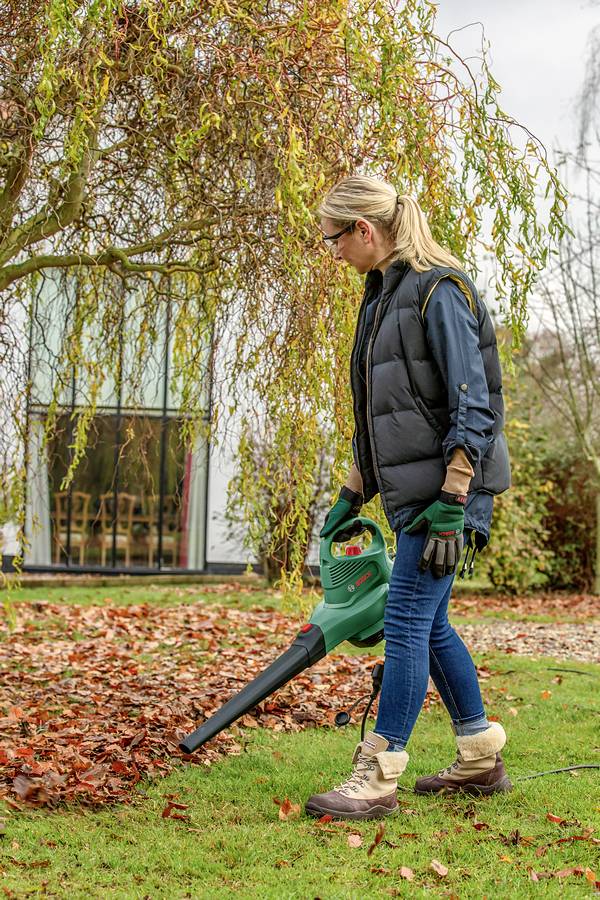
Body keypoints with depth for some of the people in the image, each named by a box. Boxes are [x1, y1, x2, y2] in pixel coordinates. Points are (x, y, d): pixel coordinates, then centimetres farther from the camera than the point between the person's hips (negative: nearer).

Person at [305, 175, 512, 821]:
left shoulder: (440, 291, -13)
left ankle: (376, 779, -6)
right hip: (411, 490, 10)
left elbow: (472, 407, -18)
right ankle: (481, 758, 26)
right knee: (429, 624, 14)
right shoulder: (382, 296, 16)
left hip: (449, 487, -10)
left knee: (406, 624, -9)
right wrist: (352, 495, 20)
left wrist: (450, 507, -22)